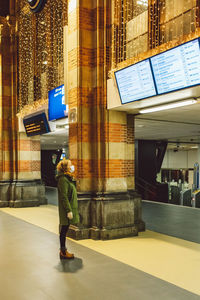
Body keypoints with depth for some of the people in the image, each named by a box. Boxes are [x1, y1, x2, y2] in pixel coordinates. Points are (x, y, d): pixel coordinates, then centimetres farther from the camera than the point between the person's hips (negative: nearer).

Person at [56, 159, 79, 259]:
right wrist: (69, 210, -21)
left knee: (64, 230, 15)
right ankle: (63, 252, 7)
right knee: (64, 230, -1)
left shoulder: (68, 178, 14)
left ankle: (63, 250, 24)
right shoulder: (63, 179, -17)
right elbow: (64, 196, -20)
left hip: (69, 207, 10)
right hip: (66, 208, -10)